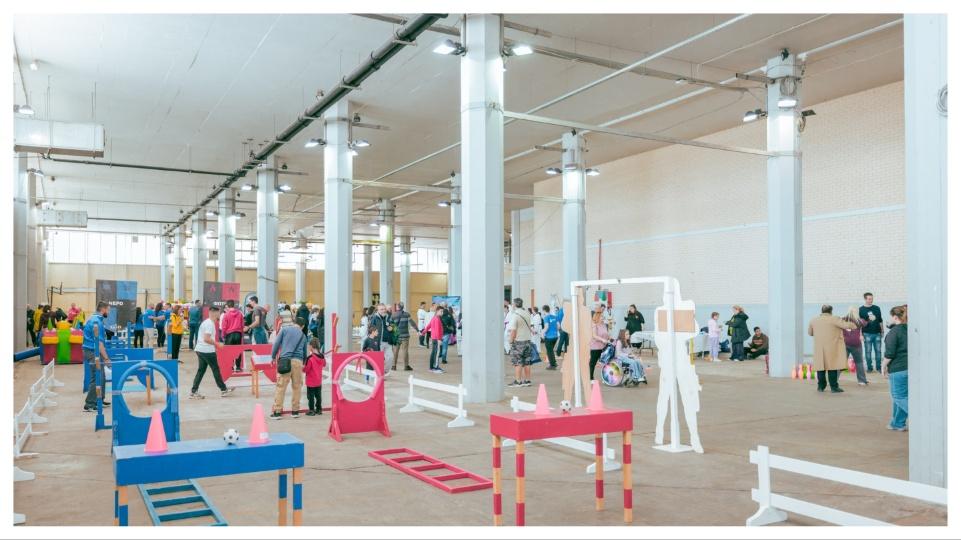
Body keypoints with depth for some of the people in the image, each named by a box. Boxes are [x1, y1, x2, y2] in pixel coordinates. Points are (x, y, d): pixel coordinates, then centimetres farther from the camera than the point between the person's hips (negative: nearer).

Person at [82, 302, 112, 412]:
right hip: (94, 352, -10)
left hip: (91, 351, 10)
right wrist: (106, 358, -22)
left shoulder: (94, 318, 12)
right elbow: (99, 342, -24)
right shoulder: (97, 321, -20)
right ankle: (89, 405, -4)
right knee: (96, 378, -7)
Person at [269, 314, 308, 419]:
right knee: (297, 387, 10)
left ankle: (277, 411, 1)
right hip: (298, 361, 2)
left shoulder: (284, 329, 10)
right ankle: (295, 411, 14)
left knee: (281, 386, 0)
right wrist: (304, 362, 39)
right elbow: (305, 352, 23)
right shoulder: (303, 335, 17)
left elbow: (276, 344, 3)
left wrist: (273, 356, 15)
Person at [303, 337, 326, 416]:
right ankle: (319, 409, 22)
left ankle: (312, 410, 6)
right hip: (319, 381, 6)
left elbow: (306, 369, -20)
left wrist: (303, 367, 1)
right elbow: (324, 364, 16)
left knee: (311, 396, 3)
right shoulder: (322, 357, -3)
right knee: (318, 395, 16)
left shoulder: (310, 358, -23)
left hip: (311, 382, -6)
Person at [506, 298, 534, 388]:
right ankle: (527, 380, 13)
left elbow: (513, 331, -17)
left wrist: (511, 340, -7)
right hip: (527, 340, 7)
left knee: (517, 362, -3)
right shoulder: (527, 314, 9)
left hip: (518, 341, -7)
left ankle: (518, 381, -3)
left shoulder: (515, 315, -13)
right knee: (526, 362, 10)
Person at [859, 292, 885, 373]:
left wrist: (882, 331, 14)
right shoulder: (861, 309, 0)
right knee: (868, 351, 1)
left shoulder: (877, 308, 9)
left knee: (878, 351, 5)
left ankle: (879, 367, 14)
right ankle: (869, 367, 8)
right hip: (867, 334, -3)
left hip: (877, 333, 3)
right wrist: (861, 334, -12)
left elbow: (880, 321, 16)